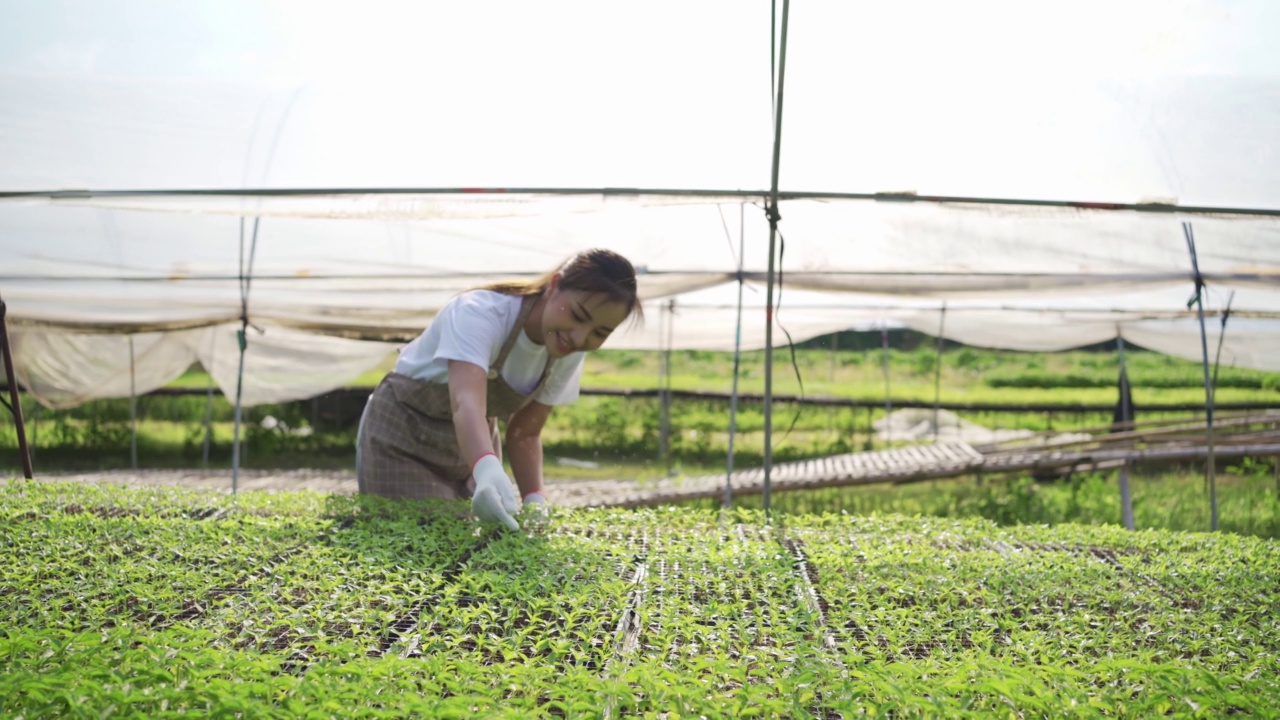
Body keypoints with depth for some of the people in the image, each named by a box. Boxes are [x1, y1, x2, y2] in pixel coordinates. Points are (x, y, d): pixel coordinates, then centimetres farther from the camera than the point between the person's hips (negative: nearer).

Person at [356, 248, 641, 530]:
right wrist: (488, 471, -69)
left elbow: (524, 433, -7)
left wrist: (535, 501, -23)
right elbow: (467, 402, -51)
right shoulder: (480, 313, -34)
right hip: (403, 435, -5)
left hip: (472, 445, 6)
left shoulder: (569, 354, -14)